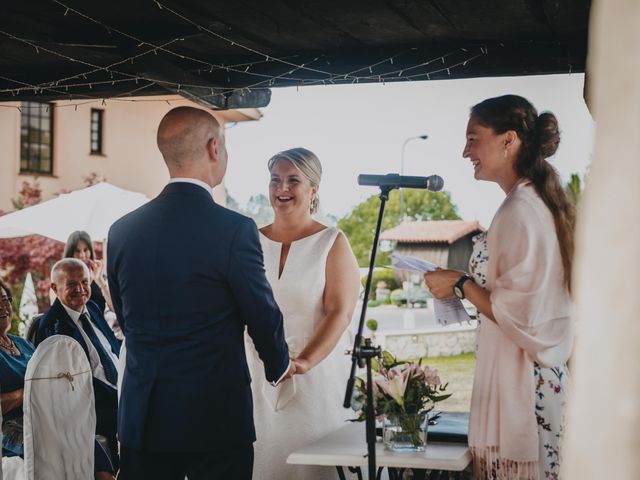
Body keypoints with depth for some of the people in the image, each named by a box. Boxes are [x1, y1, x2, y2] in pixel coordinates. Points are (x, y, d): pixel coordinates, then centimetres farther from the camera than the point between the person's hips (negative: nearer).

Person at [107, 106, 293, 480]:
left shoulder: (122, 230, 1)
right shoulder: (234, 229, -14)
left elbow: (126, 319, 11)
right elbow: (263, 315, -5)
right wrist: (280, 367, 16)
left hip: (142, 420, 4)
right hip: (216, 420, -4)